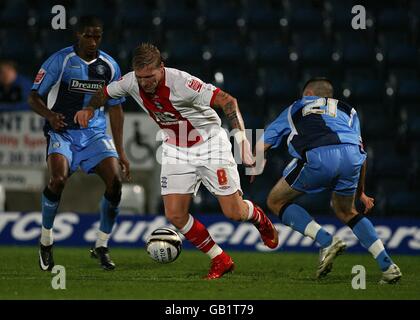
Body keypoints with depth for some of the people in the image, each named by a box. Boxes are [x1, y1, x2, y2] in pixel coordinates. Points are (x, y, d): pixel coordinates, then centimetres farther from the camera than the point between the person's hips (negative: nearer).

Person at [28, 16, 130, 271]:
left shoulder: (109, 66, 4)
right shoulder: (59, 61, -8)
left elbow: (115, 108, 11)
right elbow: (34, 97, -4)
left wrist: (120, 152, 8)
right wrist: (50, 115, -27)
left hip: (95, 133, 4)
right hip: (62, 132, -3)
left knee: (115, 180, -17)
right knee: (58, 179, -29)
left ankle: (102, 247, 1)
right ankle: (46, 240, -5)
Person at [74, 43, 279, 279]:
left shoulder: (180, 82, -30)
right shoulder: (131, 82, -13)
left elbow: (228, 101, -29)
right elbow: (106, 93, 9)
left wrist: (241, 137, -39)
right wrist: (90, 108, -12)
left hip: (209, 144, -5)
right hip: (176, 151, 5)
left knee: (234, 213, -8)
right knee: (175, 215, -9)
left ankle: (259, 218, 31)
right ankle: (220, 260, 9)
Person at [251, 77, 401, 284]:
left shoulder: (295, 109, 35)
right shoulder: (348, 110, 38)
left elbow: (260, 146, 35)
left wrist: (255, 170, 55)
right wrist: (360, 193, 42)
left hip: (317, 156, -4)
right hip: (352, 156, 4)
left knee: (276, 202, 16)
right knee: (345, 211, 29)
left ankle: (326, 242, -1)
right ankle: (387, 265, 16)